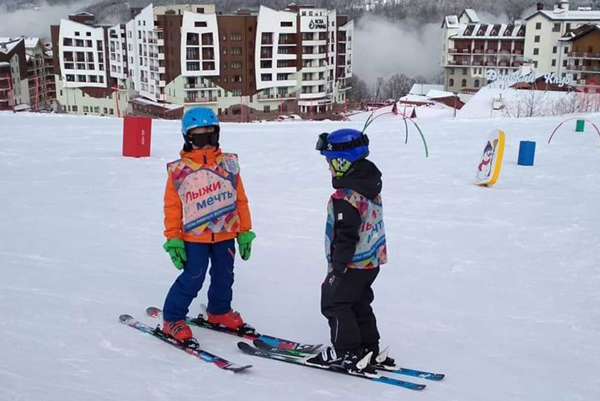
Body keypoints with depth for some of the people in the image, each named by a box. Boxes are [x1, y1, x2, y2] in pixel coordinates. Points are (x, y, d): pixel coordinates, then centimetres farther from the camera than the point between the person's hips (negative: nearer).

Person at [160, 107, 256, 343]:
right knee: (192, 279, -6)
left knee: (224, 276, 16)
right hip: (194, 237, -4)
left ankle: (219, 311, 41)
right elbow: (172, 206, -3)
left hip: (226, 234, 4)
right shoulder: (178, 170, -6)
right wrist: (172, 239, -4)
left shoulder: (229, 164, 1)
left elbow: (240, 200, 6)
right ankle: (172, 319, 12)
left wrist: (245, 231, 6)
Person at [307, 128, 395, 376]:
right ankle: (369, 350, 27)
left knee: (335, 303, 6)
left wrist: (337, 268, -17)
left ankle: (347, 353, 12)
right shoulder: (371, 185, 5)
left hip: (352, 265, -9)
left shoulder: (345, 197, -25)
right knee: (360, 304, 20)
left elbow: (346, 237, -25)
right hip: (371, 261, 9)